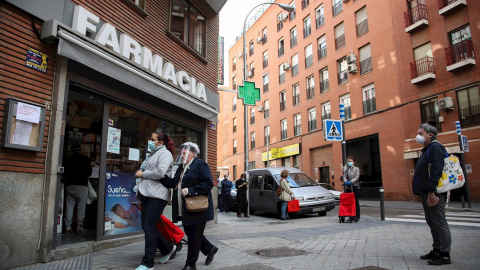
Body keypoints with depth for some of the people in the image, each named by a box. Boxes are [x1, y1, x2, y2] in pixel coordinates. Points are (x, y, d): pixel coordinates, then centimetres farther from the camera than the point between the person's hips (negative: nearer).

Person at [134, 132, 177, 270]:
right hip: (146, 194, 9)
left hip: (156, 195, -9)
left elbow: (160, 173, -19)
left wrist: (142, 174, -8)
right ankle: (168, 248, 28)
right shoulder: (153, 154, 22)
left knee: (149, 228, -6)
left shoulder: (165, 153, -5)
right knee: (146, 227, 12)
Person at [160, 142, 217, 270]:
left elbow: (208, 184, -18)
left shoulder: (201, 164, -9)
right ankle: (210, 249, 37)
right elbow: (173, 183, 13)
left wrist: (190, 190, -24)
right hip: (185, 209, 8)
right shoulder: (181, 167, 16)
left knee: (194, 236, 2)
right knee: (189, 232, 17)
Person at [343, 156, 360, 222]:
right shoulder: (345, 169, 13)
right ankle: (351, 216, 8)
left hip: (355, 186, -3)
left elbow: (356, 177, -7)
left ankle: (357, 216, 3)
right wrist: (345, 181, -18)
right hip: (348, 187, 3)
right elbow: (344, 176, 3)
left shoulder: (356, 169, 4)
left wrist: (351, 182, -20)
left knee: (356, 201, -2)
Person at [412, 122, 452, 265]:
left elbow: (436, 171, -22)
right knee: (432, 222, 16)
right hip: (426, 193, 10)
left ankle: (445, 255, 4)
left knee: (439, 223, -4)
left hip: (433, 193, -10)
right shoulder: (427, 149, 19)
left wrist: (431, 191, -25)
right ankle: (437, 250, 26)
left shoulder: (435, 147, -12)